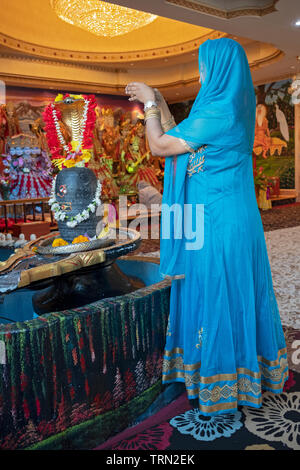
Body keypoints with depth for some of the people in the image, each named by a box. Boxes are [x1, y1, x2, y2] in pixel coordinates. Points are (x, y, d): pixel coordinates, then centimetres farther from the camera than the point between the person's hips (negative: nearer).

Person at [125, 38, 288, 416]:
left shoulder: (217, 112, -19)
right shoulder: (231, 109, 11)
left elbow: (159, 146, -12)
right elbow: (179, 138, 20)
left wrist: (149, 102, 1)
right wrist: (157, 103, 19)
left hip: (215, 225, -10)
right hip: (232, 219, 10)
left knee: (215, 296, 2)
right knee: (235, 295, 18)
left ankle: (220, 384, 20)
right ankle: (244, 370, 36)